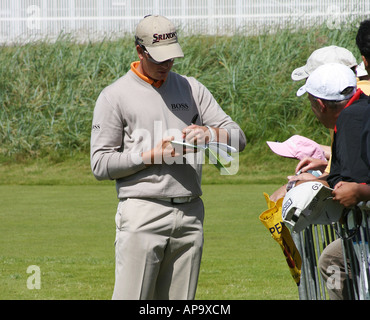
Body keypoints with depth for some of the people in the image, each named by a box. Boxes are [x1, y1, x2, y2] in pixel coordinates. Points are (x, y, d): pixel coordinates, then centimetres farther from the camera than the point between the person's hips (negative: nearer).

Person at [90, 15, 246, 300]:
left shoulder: (191, 89, 14)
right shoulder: (115, 97, 1)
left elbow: (238, 138, 10)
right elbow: (100, 164, -3)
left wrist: (210, 134, -12)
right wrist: (151, 156, -13)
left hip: (190, 213, 5)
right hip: (142, 213, -5)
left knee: (180, 300, 5)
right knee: (132, 298, -10)